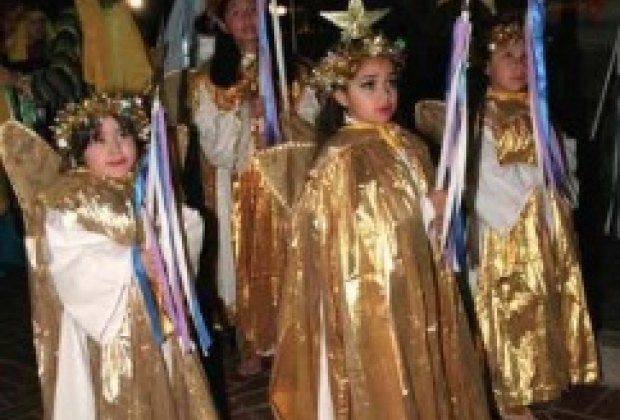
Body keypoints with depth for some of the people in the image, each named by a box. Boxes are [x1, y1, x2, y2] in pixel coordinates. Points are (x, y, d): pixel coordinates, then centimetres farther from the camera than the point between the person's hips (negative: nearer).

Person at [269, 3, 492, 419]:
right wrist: (425, 211, -14)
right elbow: (356, 237, -18)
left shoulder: (411, 146, 6)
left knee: (424, 385, 15)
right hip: (370, 300, -6)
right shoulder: (340, 157, -15)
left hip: (416, 292, 7)